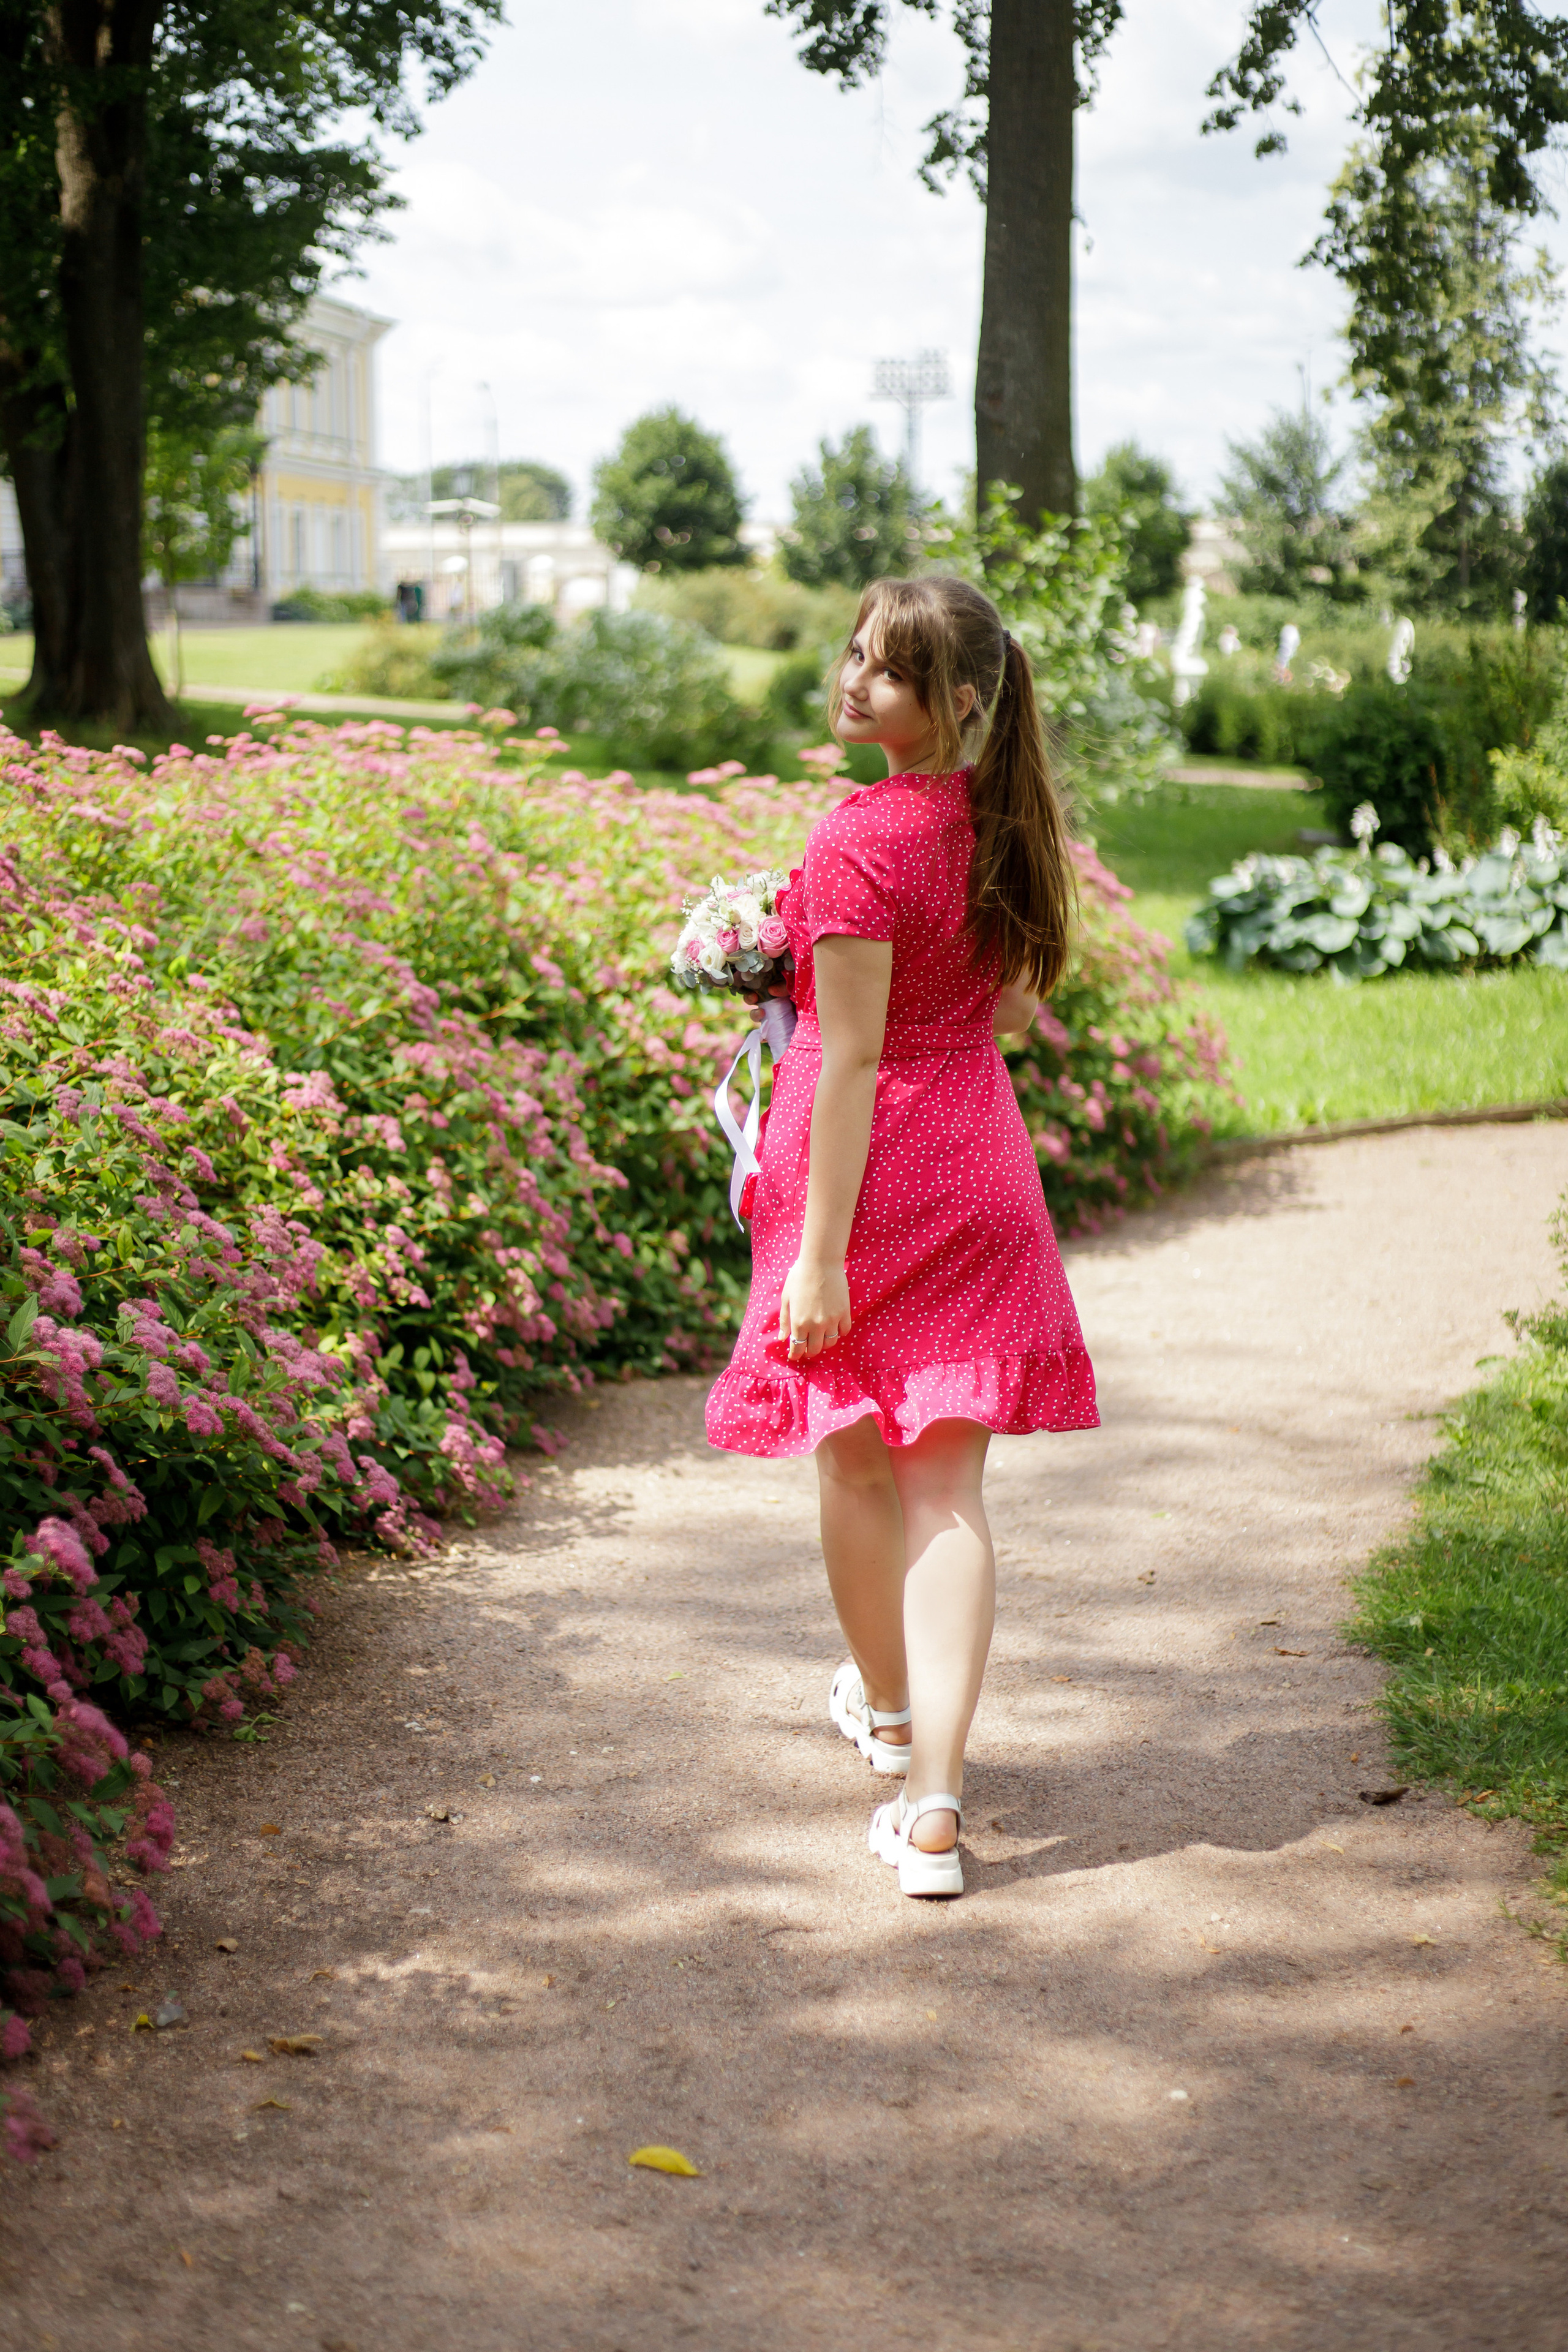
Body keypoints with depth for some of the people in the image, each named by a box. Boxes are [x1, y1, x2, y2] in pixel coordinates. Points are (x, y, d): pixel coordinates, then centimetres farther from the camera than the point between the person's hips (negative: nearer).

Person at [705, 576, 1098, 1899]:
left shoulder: (862, 843, -19)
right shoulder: (1006, 823, 2)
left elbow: (853, 1060, -20)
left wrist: (819, 1251, -17)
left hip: (867, 1168, -5)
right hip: (980, 1168, 5)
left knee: (858, 1461, 17)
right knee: (949, 1482, 3)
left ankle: (886, 1702, 40)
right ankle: (935, 1798, -3)